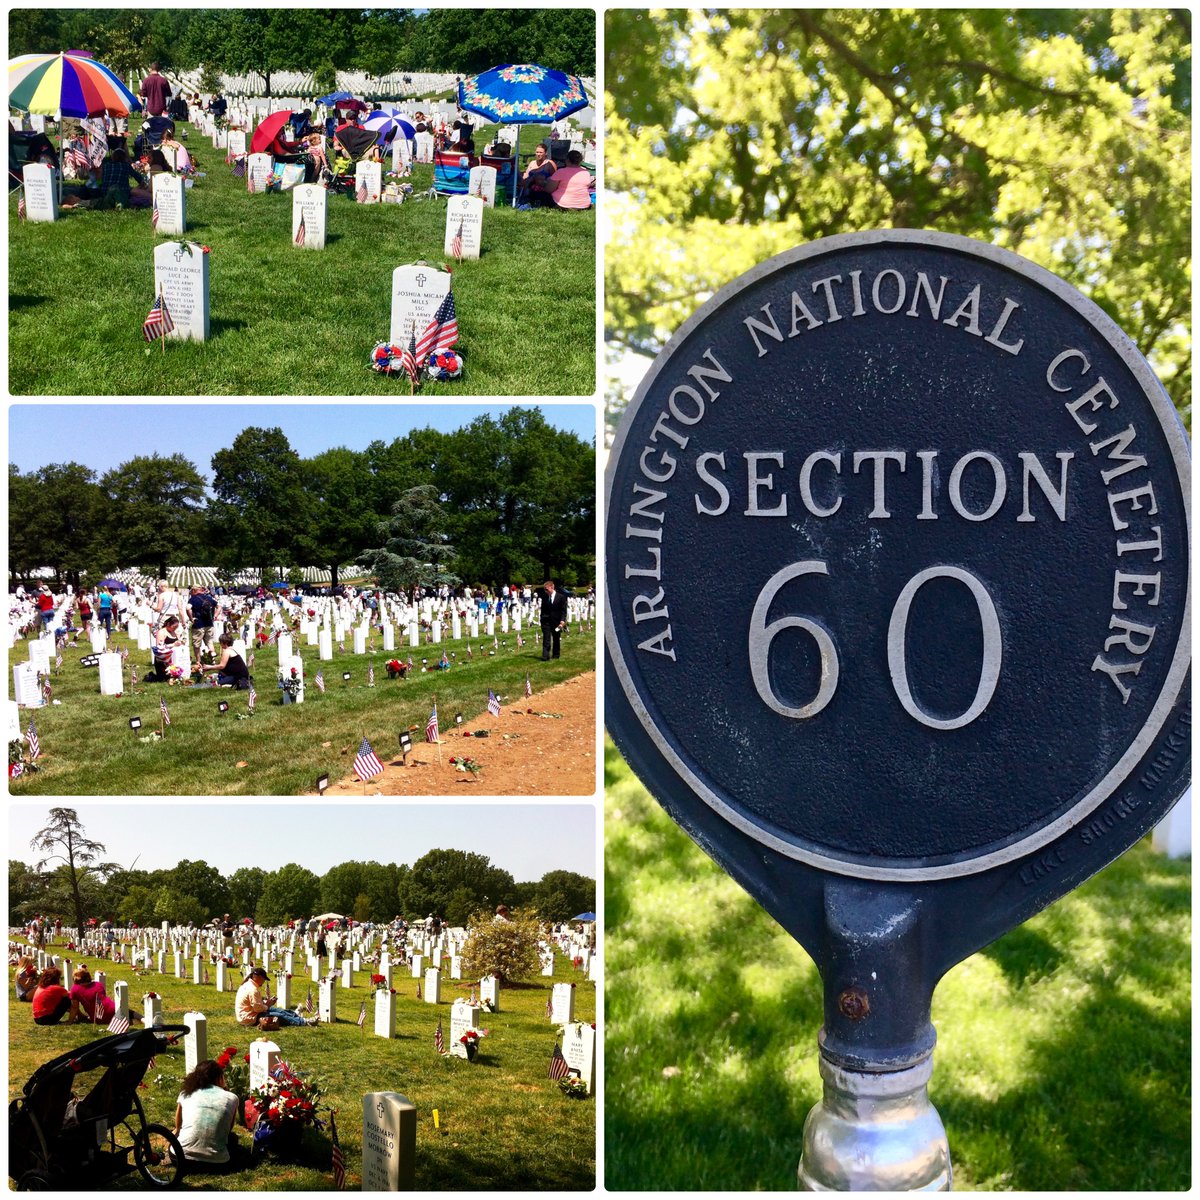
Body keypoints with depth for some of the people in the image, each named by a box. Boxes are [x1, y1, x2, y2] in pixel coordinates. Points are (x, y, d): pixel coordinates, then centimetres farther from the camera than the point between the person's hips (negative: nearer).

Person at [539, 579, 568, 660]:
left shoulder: (561, 597, -4)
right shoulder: (544, 596, 3)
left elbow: (564, 610, -5)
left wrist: (562, 621, -13)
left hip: (556, 622, -1)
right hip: (546, 621, 1)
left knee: (556, 639, 9)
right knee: (546, 639, -6)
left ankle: (555, 655, 21)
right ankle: (545, 656, -8)